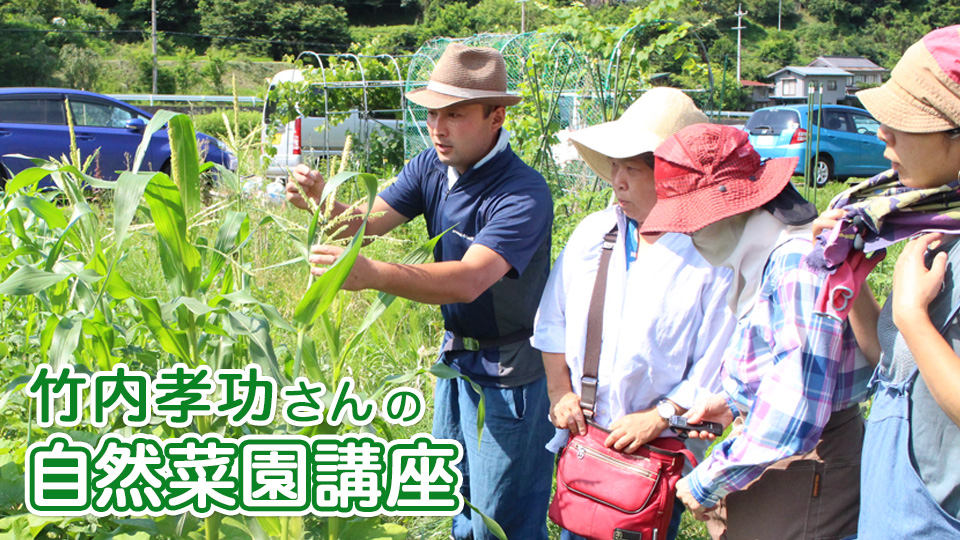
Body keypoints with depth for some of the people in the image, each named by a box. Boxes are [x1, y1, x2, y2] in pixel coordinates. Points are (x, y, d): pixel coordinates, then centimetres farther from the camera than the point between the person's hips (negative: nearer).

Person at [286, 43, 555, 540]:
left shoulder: (525, 194, -27)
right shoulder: (432, 168, -2)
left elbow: (469, 279, -39)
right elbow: (367, 221, -8)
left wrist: (373, 275, -50)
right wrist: (320, 203, -29)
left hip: (509, 372, -8)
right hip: (456, 353, 8)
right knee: (455, 499, 24)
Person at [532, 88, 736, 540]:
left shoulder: (711, 254, -14)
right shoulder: (592, 232, 3)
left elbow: (717, 366, -13)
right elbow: (552, 319, 11)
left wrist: (660, 416, -16)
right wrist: (560, 391, 3)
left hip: (659, 451, -4)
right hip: (582, 436, 5)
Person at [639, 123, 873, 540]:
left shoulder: (802, 264, -24)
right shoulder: (763, 255, 7)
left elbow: (796, 411, -28)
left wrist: (707, 483, -19)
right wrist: (734, 401, 10)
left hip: (807, 466, -9)